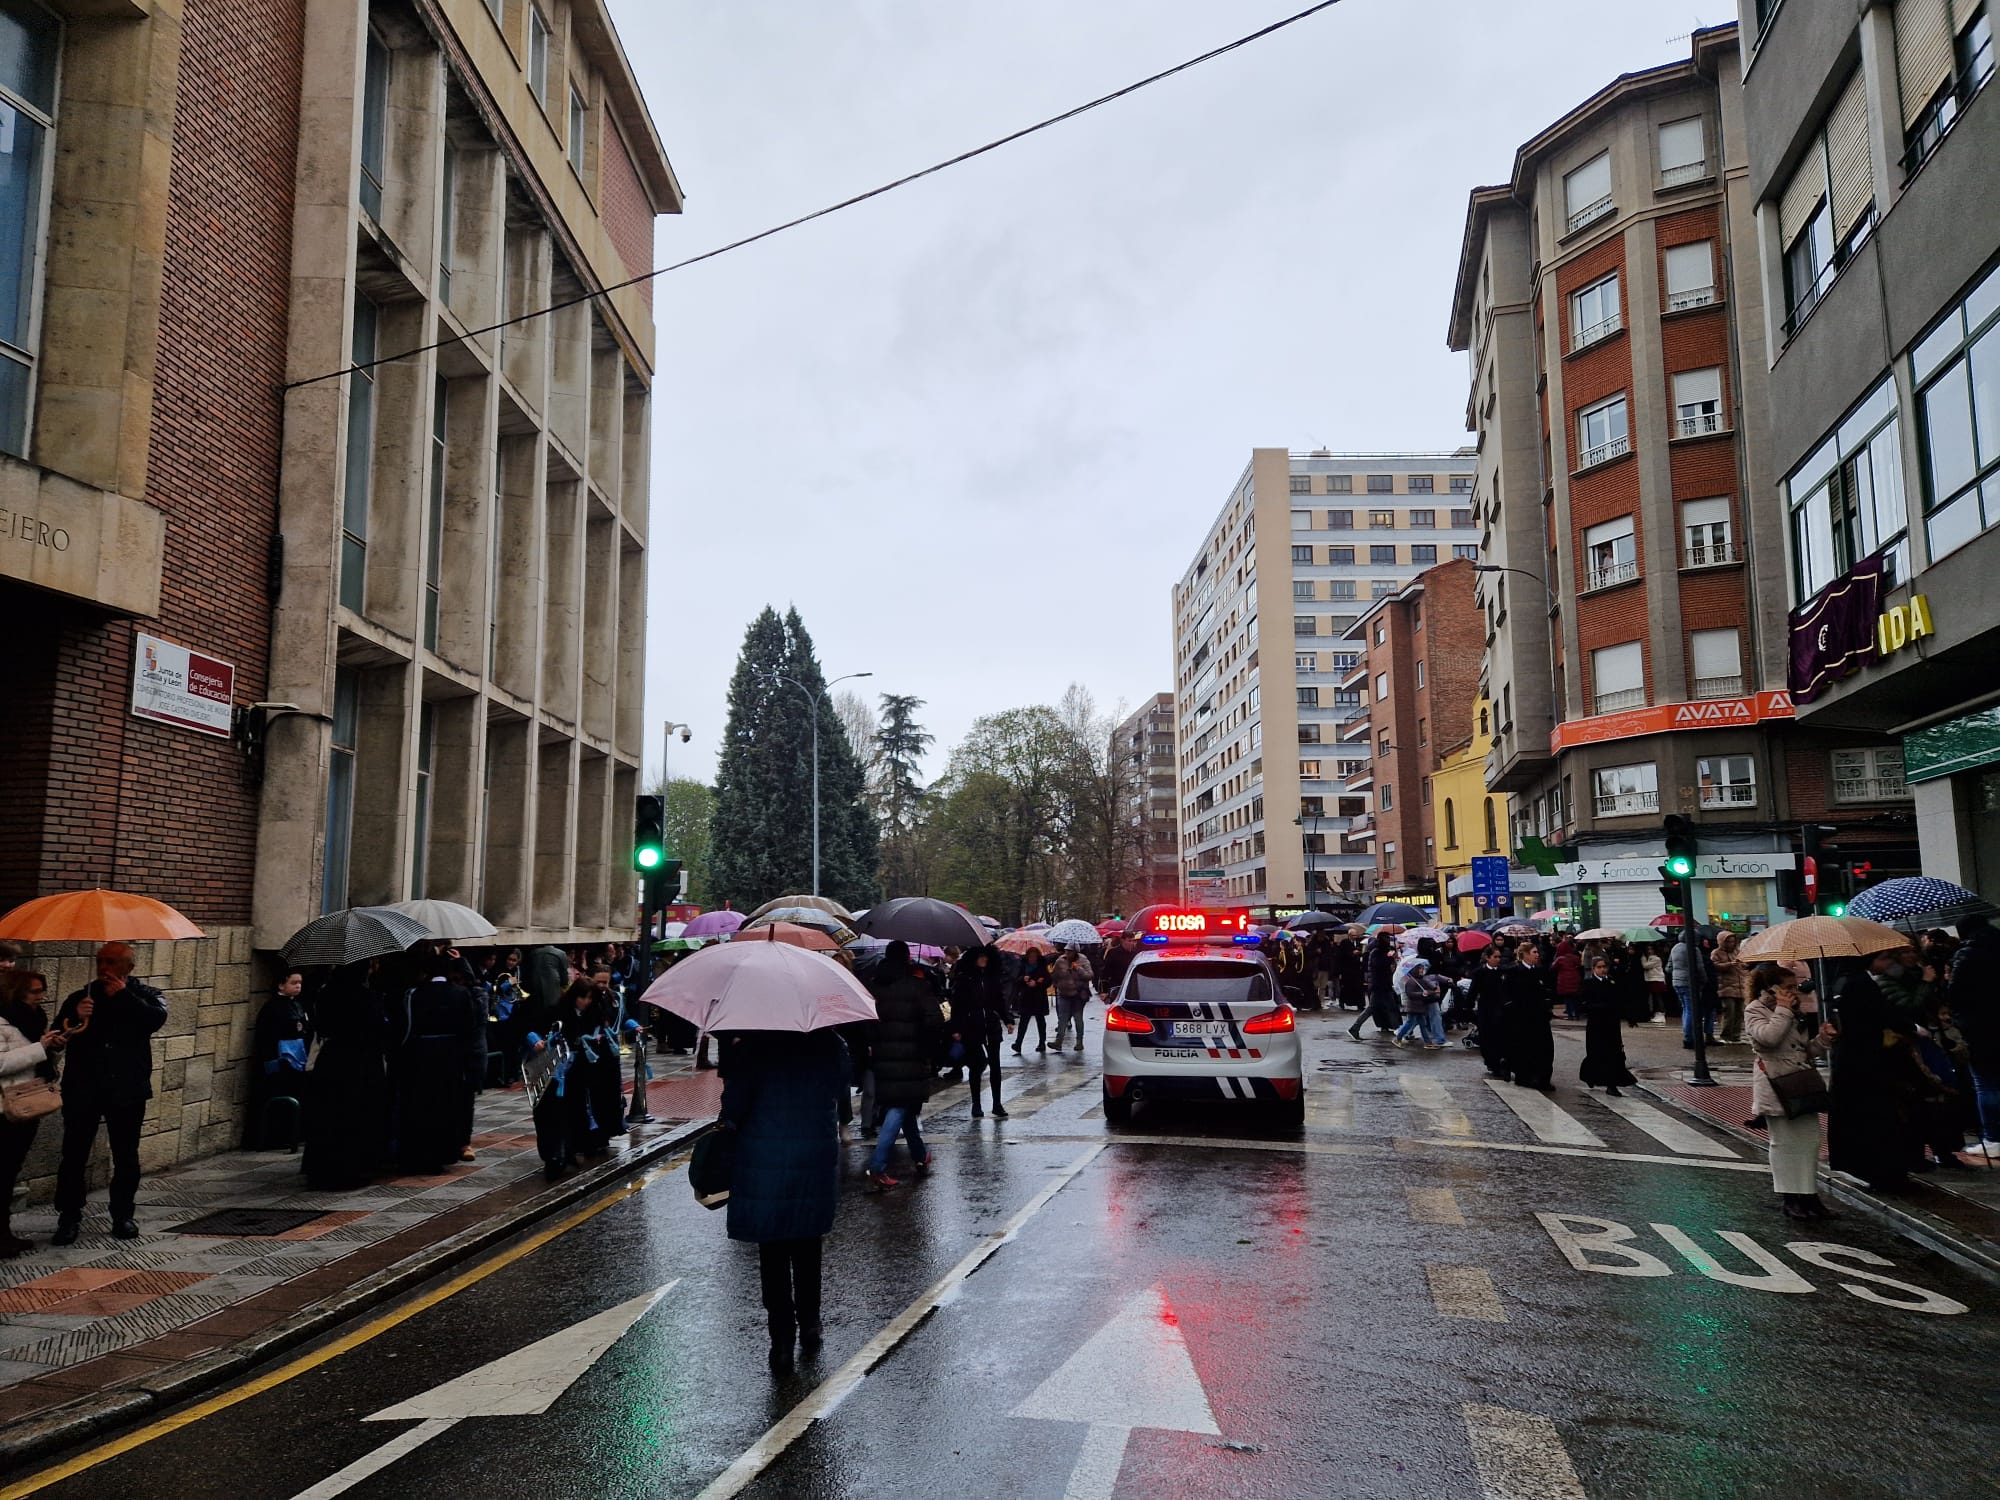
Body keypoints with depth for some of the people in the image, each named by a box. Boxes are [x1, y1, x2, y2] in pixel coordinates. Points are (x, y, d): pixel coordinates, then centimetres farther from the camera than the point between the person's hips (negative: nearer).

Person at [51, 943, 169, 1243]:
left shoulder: (145, 995, 4)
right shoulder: (81, 997, 8)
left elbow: (157, 1018, -17)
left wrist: (123, 996, -17)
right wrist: (75, 1016, -18)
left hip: (127, 1091, -1)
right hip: (83, 1089, 1)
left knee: (126, 1157, 7)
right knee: (73, 1156, -1)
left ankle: (123, 1216, 19)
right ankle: (69, 1218, 9)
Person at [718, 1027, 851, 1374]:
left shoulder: (752, 1046, -15)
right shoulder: (832, 1045, -6)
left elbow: (734, 1104, -11)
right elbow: (841, 1090, 6)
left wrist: (730, 1122, 9)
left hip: (766, 1161, -3)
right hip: (818, 1159, 3)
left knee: (773, 1252, 8)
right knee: (808, 1246, 21)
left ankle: (782, 1342, 10)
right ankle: (809, 1326, 30)